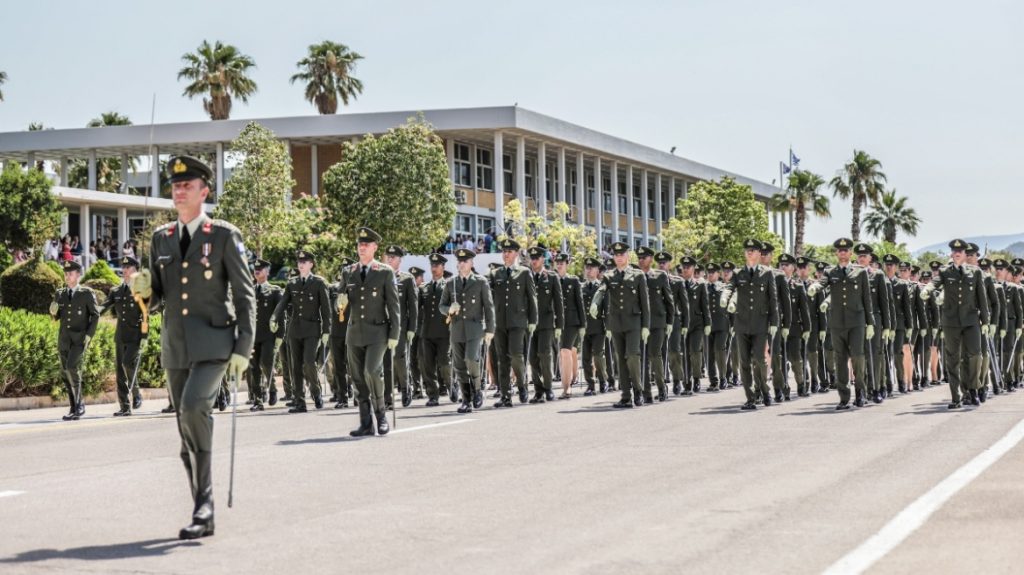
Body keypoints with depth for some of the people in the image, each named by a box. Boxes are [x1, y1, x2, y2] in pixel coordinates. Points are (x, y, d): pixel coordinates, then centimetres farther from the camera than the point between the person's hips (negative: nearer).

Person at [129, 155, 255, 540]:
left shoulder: (225, 236, -2)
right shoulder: (161, 238, 12)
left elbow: (244, 295, -3)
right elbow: (157, 296, 18)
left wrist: (243, 349, -11)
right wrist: (143, 289, -7)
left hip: (213, 344, -6)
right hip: (175, 347, 6)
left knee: (194, 408, -27)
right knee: (188, 430, 7)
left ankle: (204, 505, -19)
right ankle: (203, 514, 15)